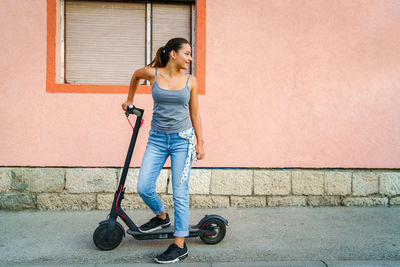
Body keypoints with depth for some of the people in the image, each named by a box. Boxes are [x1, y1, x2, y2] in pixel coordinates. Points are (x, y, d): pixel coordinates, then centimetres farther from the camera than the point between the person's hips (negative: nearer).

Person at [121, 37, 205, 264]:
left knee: (180, 193, -2)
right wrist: (130, 100, 29)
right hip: (157, 139, 1)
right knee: (144, 188, -2)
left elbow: (194, 113, 7)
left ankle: (180, 245, 9)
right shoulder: (152, 73, -2)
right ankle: (162, 217, 30)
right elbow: (136, 76, 21)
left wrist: (200, 141, 5)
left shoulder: (190, 81, 1)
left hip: (183, 139, -1)